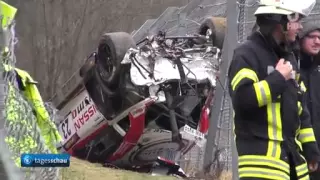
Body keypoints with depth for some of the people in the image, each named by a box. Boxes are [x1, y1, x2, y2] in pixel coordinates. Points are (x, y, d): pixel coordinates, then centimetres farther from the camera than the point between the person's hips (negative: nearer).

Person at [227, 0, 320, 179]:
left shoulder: (288, 57, 18)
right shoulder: (248, 54, -9)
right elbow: (242, 98, -25)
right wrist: (279, 78, -15)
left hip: (291, 151, 9)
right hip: (262, 152, -9)